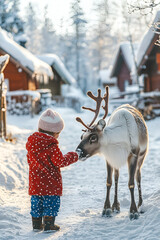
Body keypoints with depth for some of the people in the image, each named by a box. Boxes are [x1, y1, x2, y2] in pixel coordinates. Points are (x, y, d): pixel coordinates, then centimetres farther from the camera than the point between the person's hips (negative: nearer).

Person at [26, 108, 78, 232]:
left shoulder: (31, 143, 5)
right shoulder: (52, 146, -17)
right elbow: (60, 162, -12)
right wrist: (72, 157, 3)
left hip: (35, 182, 7)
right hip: (50, 182, -7)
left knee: (36, 203, 14)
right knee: (51, 203, 3)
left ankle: (36, 224, 19)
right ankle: (49, 225, 4)